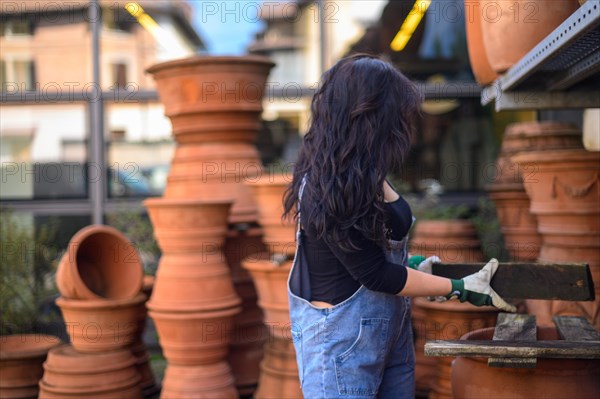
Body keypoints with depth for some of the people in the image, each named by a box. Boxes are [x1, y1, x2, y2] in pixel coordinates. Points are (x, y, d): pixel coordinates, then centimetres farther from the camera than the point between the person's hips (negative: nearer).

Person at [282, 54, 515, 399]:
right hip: (342, 335, -9)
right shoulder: (329, 189, -25)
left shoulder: (362, 174, 1)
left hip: (391, 325, 9)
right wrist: (461, 288, -13)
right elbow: (377, 275, -19)